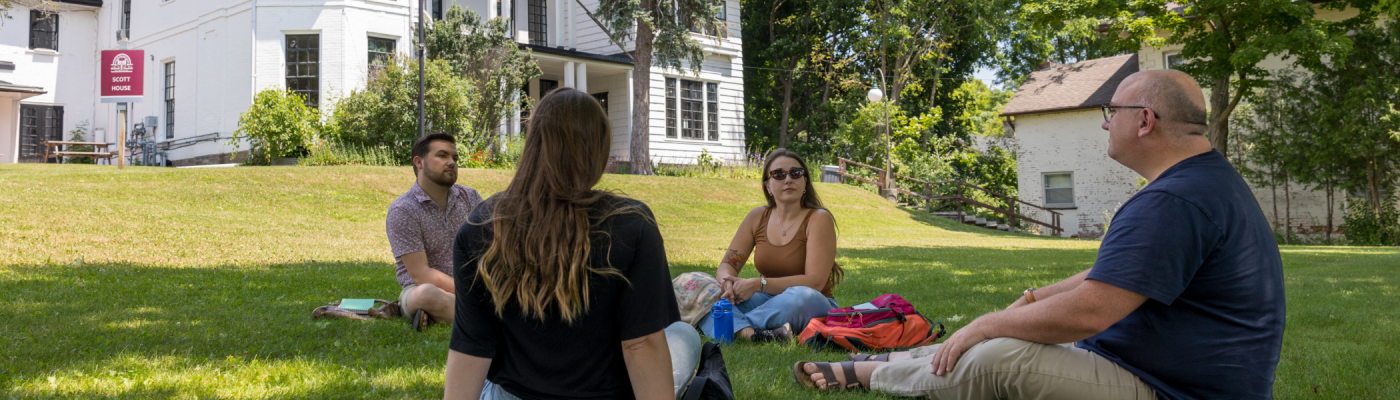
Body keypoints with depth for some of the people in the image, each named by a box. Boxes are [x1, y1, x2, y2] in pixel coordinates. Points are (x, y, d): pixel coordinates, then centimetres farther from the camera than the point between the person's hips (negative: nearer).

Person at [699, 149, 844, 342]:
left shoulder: (818, 219, -9)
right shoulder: (757, 217, 5)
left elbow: (815, 282, -18)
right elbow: (727, 265, 7)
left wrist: (759, 284, -26)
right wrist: (728, 281, -20)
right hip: (768, 302, 5)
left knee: (803, 297, -40)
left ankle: (734, 326, -24)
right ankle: (749, 333, -44)